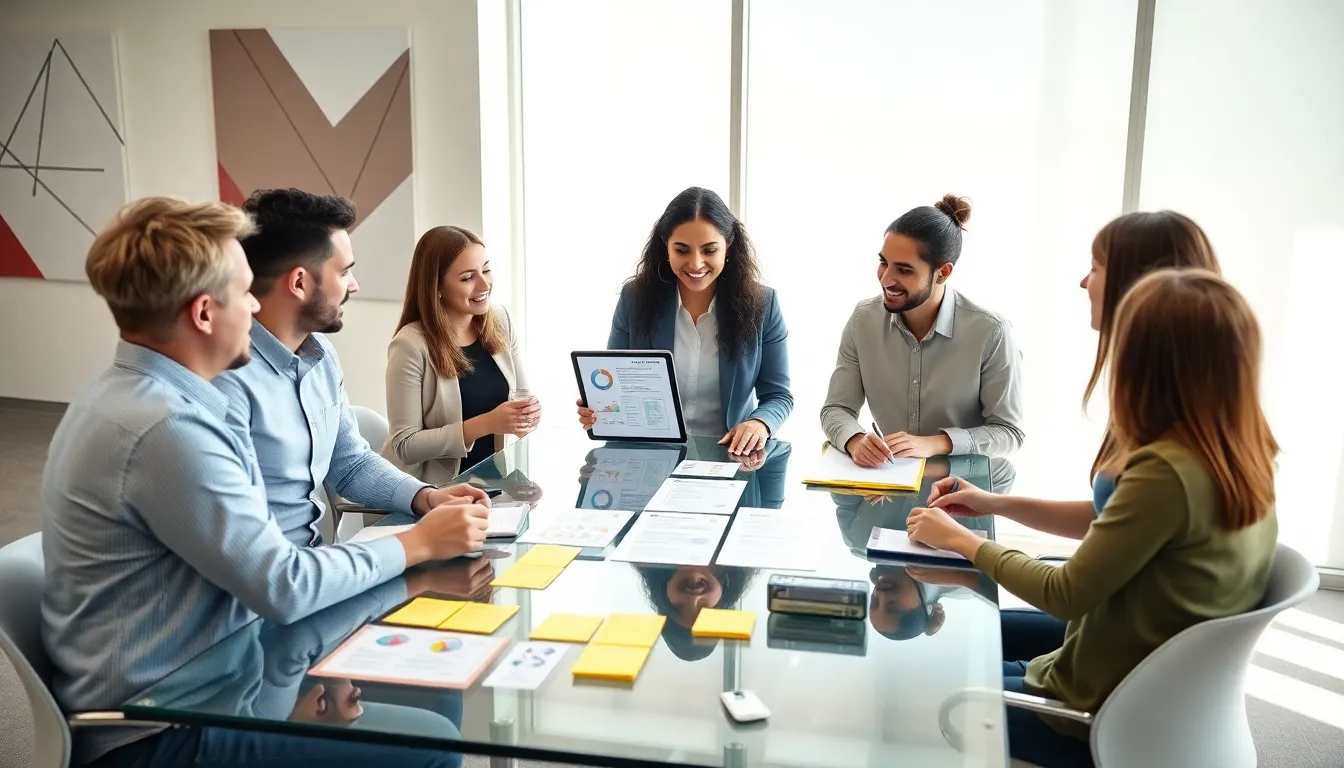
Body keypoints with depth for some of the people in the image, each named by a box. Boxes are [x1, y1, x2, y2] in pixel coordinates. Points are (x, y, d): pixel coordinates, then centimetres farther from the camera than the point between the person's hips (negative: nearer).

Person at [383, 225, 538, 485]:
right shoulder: (411, 346, -17)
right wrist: (485, 424, -24)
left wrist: (529, 411, -14)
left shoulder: (500, 322, 0)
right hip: (428, 491, -6)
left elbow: (522, 395, 10)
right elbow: (405, 446, -17)